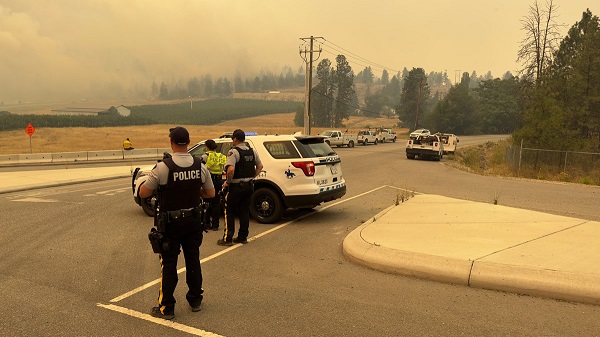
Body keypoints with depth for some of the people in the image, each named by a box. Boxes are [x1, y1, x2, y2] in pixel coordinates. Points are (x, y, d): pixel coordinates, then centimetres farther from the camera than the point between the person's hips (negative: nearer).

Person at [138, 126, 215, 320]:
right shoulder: (200, 166, -7)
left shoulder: (163, 167, -19)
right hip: (193, 221, 4)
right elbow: (210, 193, 3)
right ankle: (195, 300, 29)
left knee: (169, 264, 7)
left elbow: (143, 193, -11)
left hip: (171, 223, -3)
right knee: (193, 260, 16)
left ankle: (166, 307, 15)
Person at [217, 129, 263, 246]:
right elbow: (260, 166, 17)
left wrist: (227, 182, -14)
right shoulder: (252, 151, 8)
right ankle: (243, 237, 19)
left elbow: (231, 169, -28)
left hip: (236, 186, -7)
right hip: (249, 185, 7)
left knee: (229, 212, 3)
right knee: (244, 211, 14)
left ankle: (227, 238, 4)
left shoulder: (233, 152, -16)